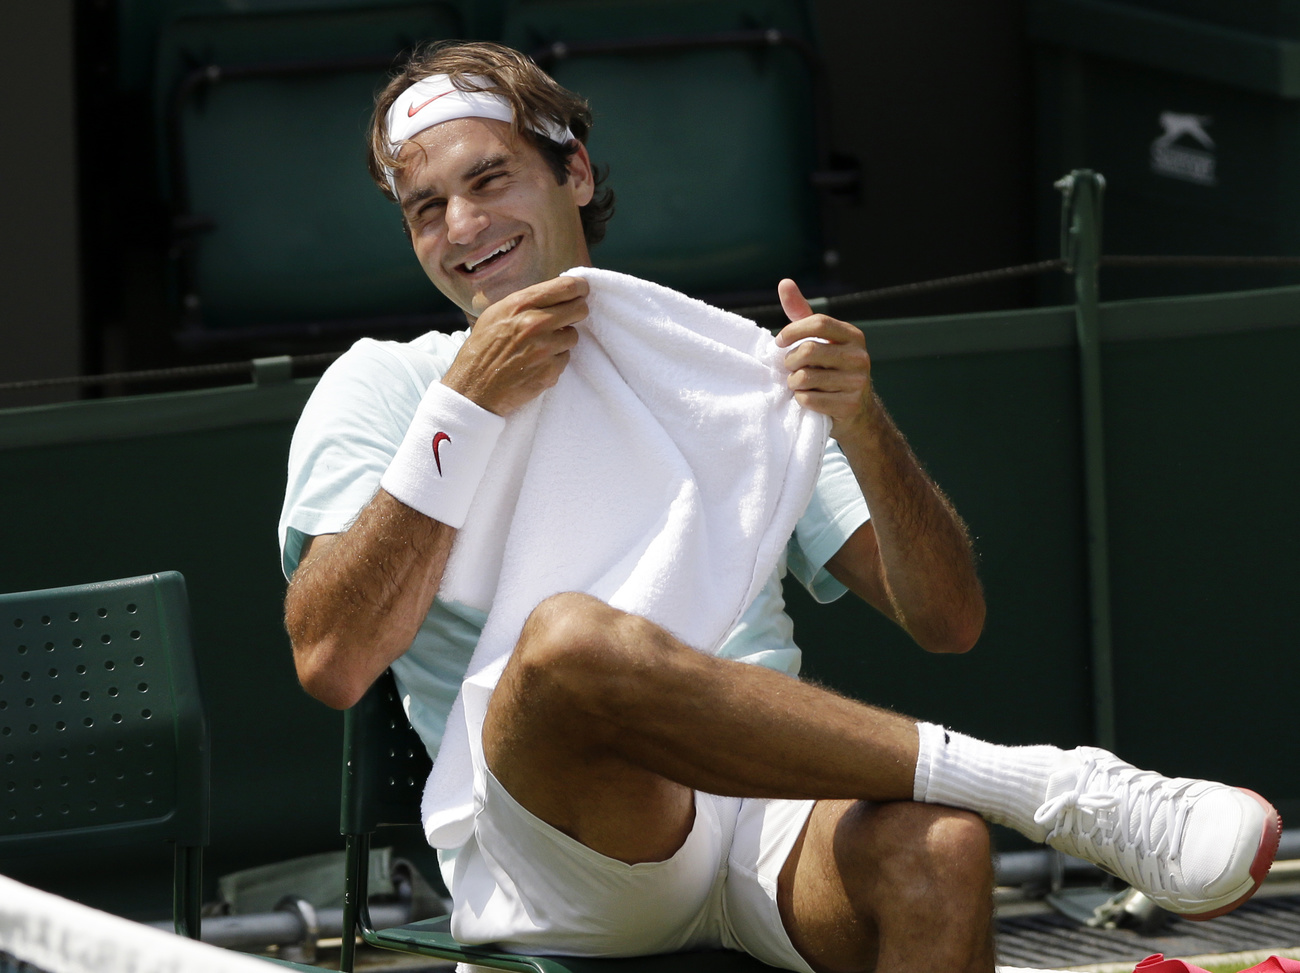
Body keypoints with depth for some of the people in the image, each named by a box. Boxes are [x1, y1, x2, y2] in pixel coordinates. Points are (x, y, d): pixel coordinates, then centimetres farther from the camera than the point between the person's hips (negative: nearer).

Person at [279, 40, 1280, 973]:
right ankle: (1061, 790, -35)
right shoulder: (382, 387, 17)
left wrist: (861, 424, -1)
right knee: (571, 636, -37)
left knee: (931, 846, -35)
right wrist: (465, 407, -4)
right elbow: (333, 660, -2)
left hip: (767, 816, 2)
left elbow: (949, 621, 16)